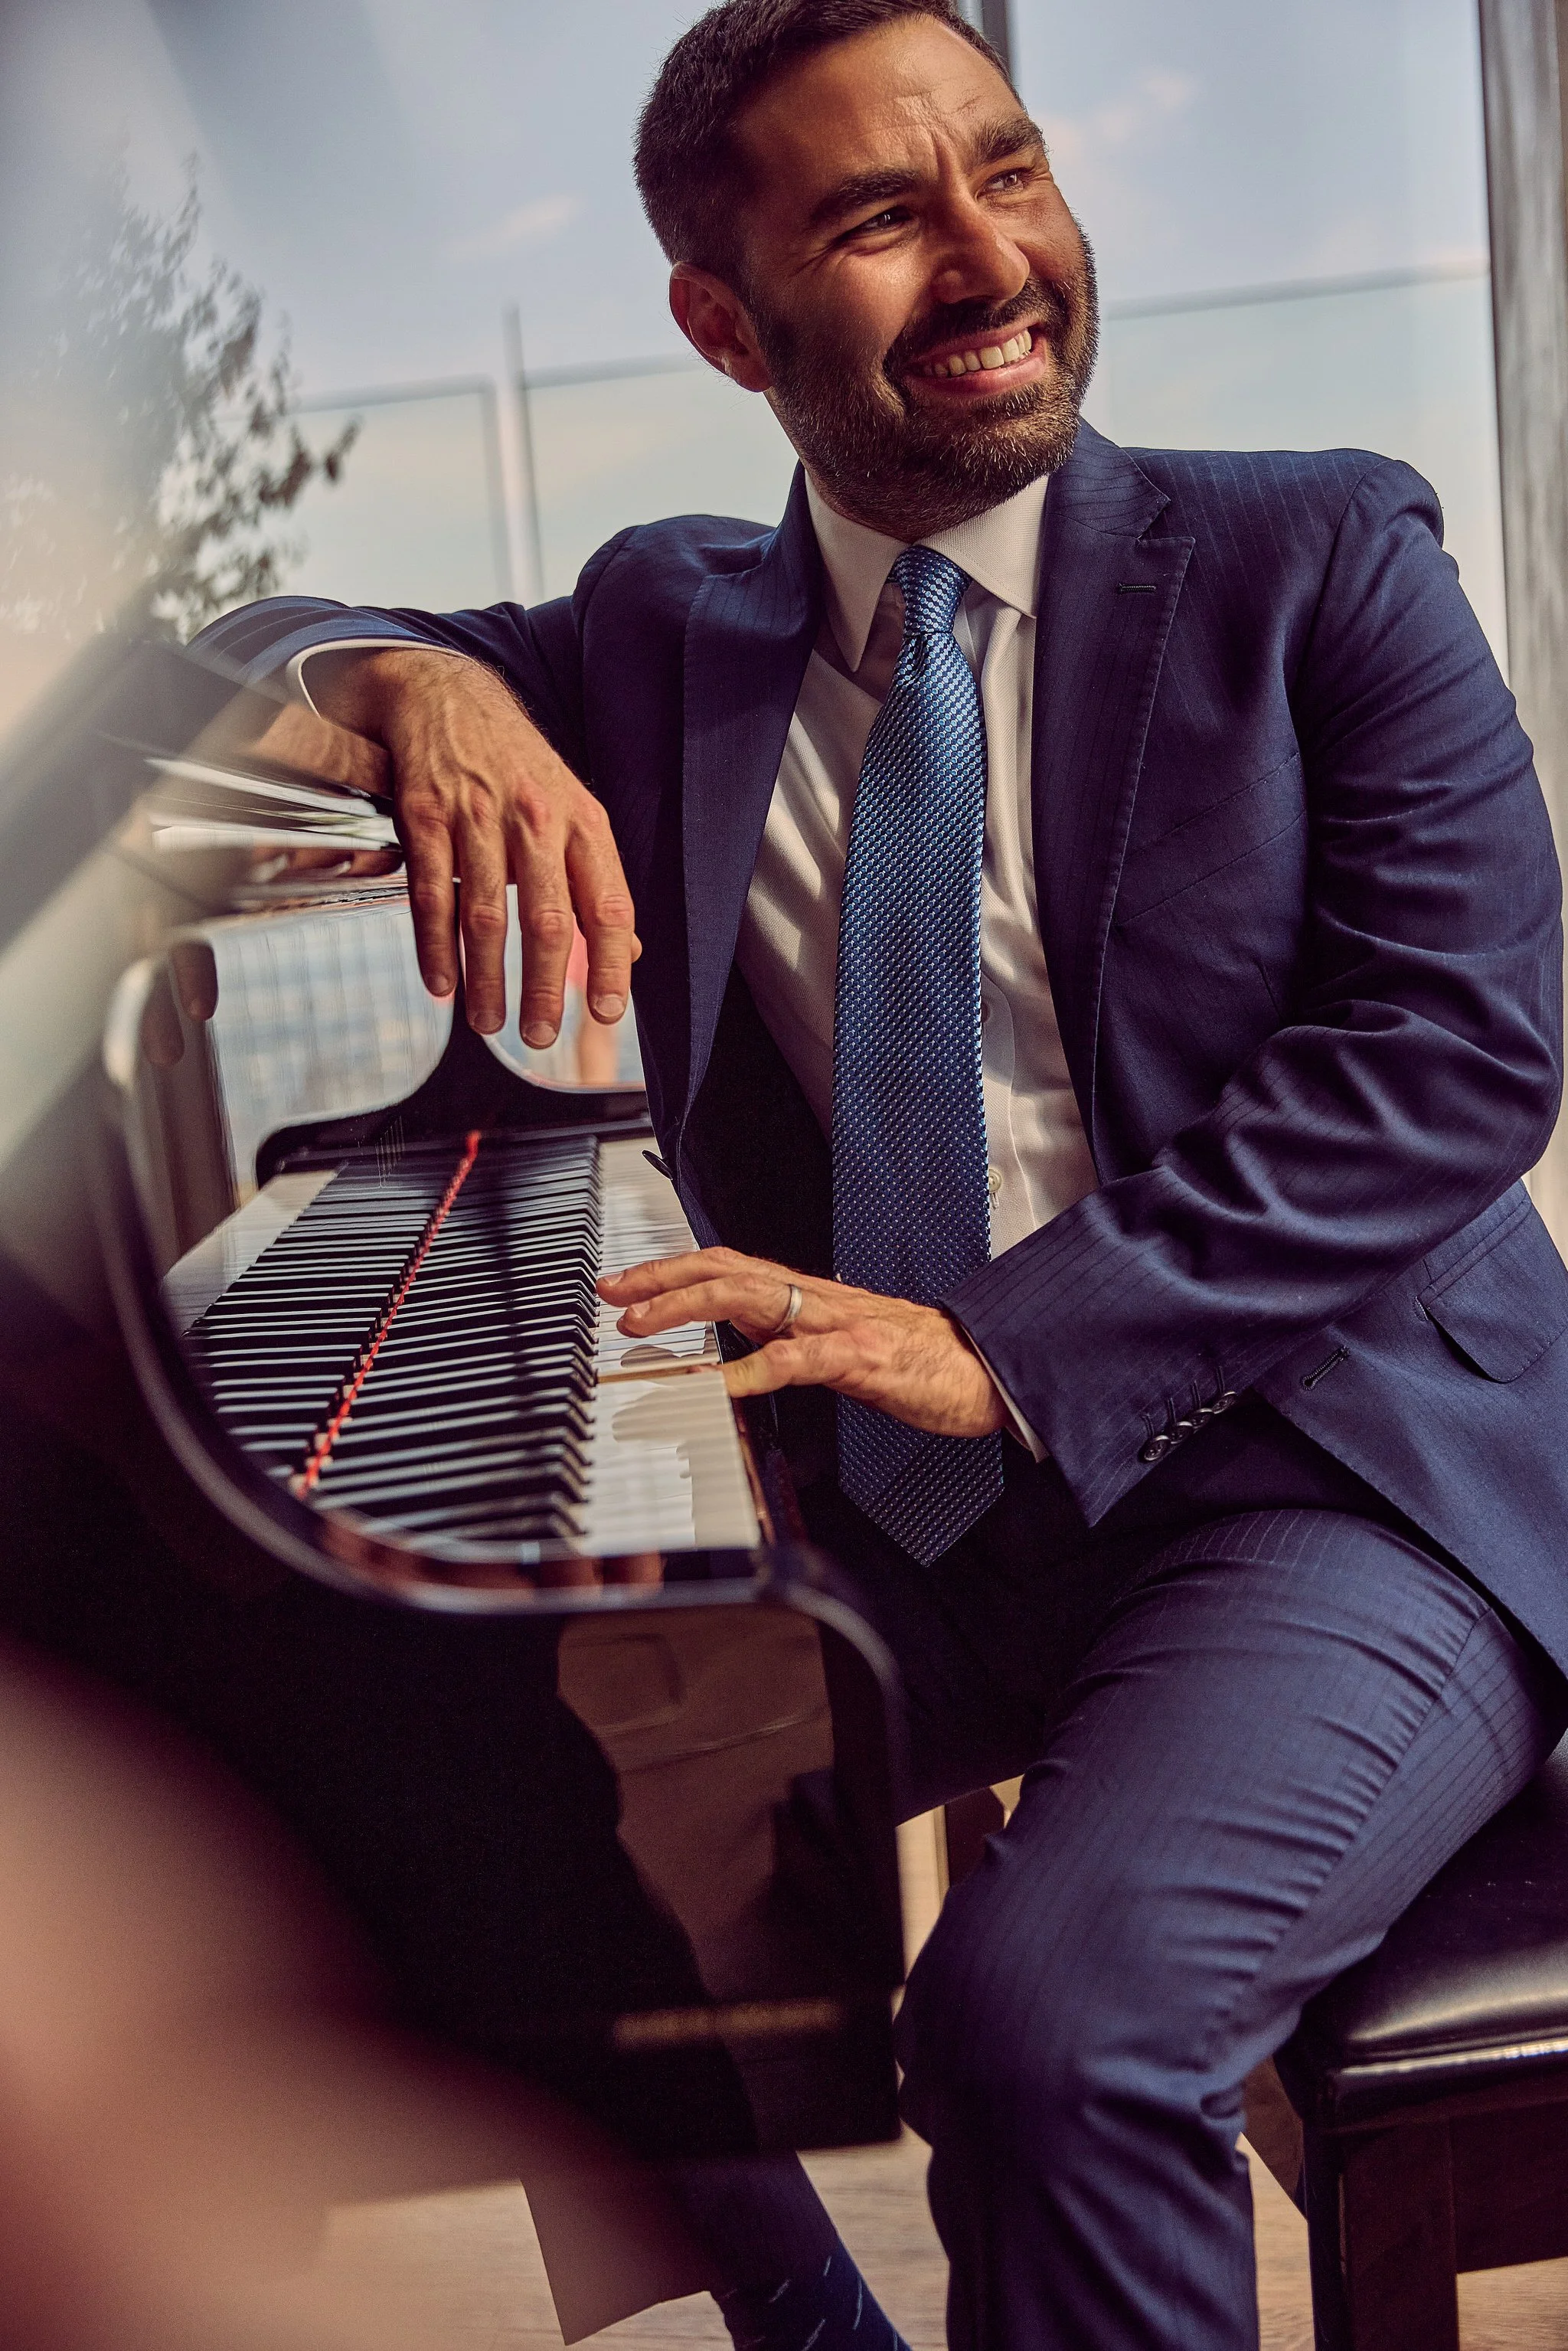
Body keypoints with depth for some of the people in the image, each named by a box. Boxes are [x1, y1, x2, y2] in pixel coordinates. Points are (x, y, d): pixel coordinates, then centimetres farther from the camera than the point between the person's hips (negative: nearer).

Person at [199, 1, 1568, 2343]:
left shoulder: (1313, 562, -1)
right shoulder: (675, 630, 11)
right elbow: (266, 638, 11)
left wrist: (1005, 1340, -21)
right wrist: (428, 686, -15)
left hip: (1325, 1473, -4)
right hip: (908, 1521, 5)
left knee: (1046, 2005, -29)